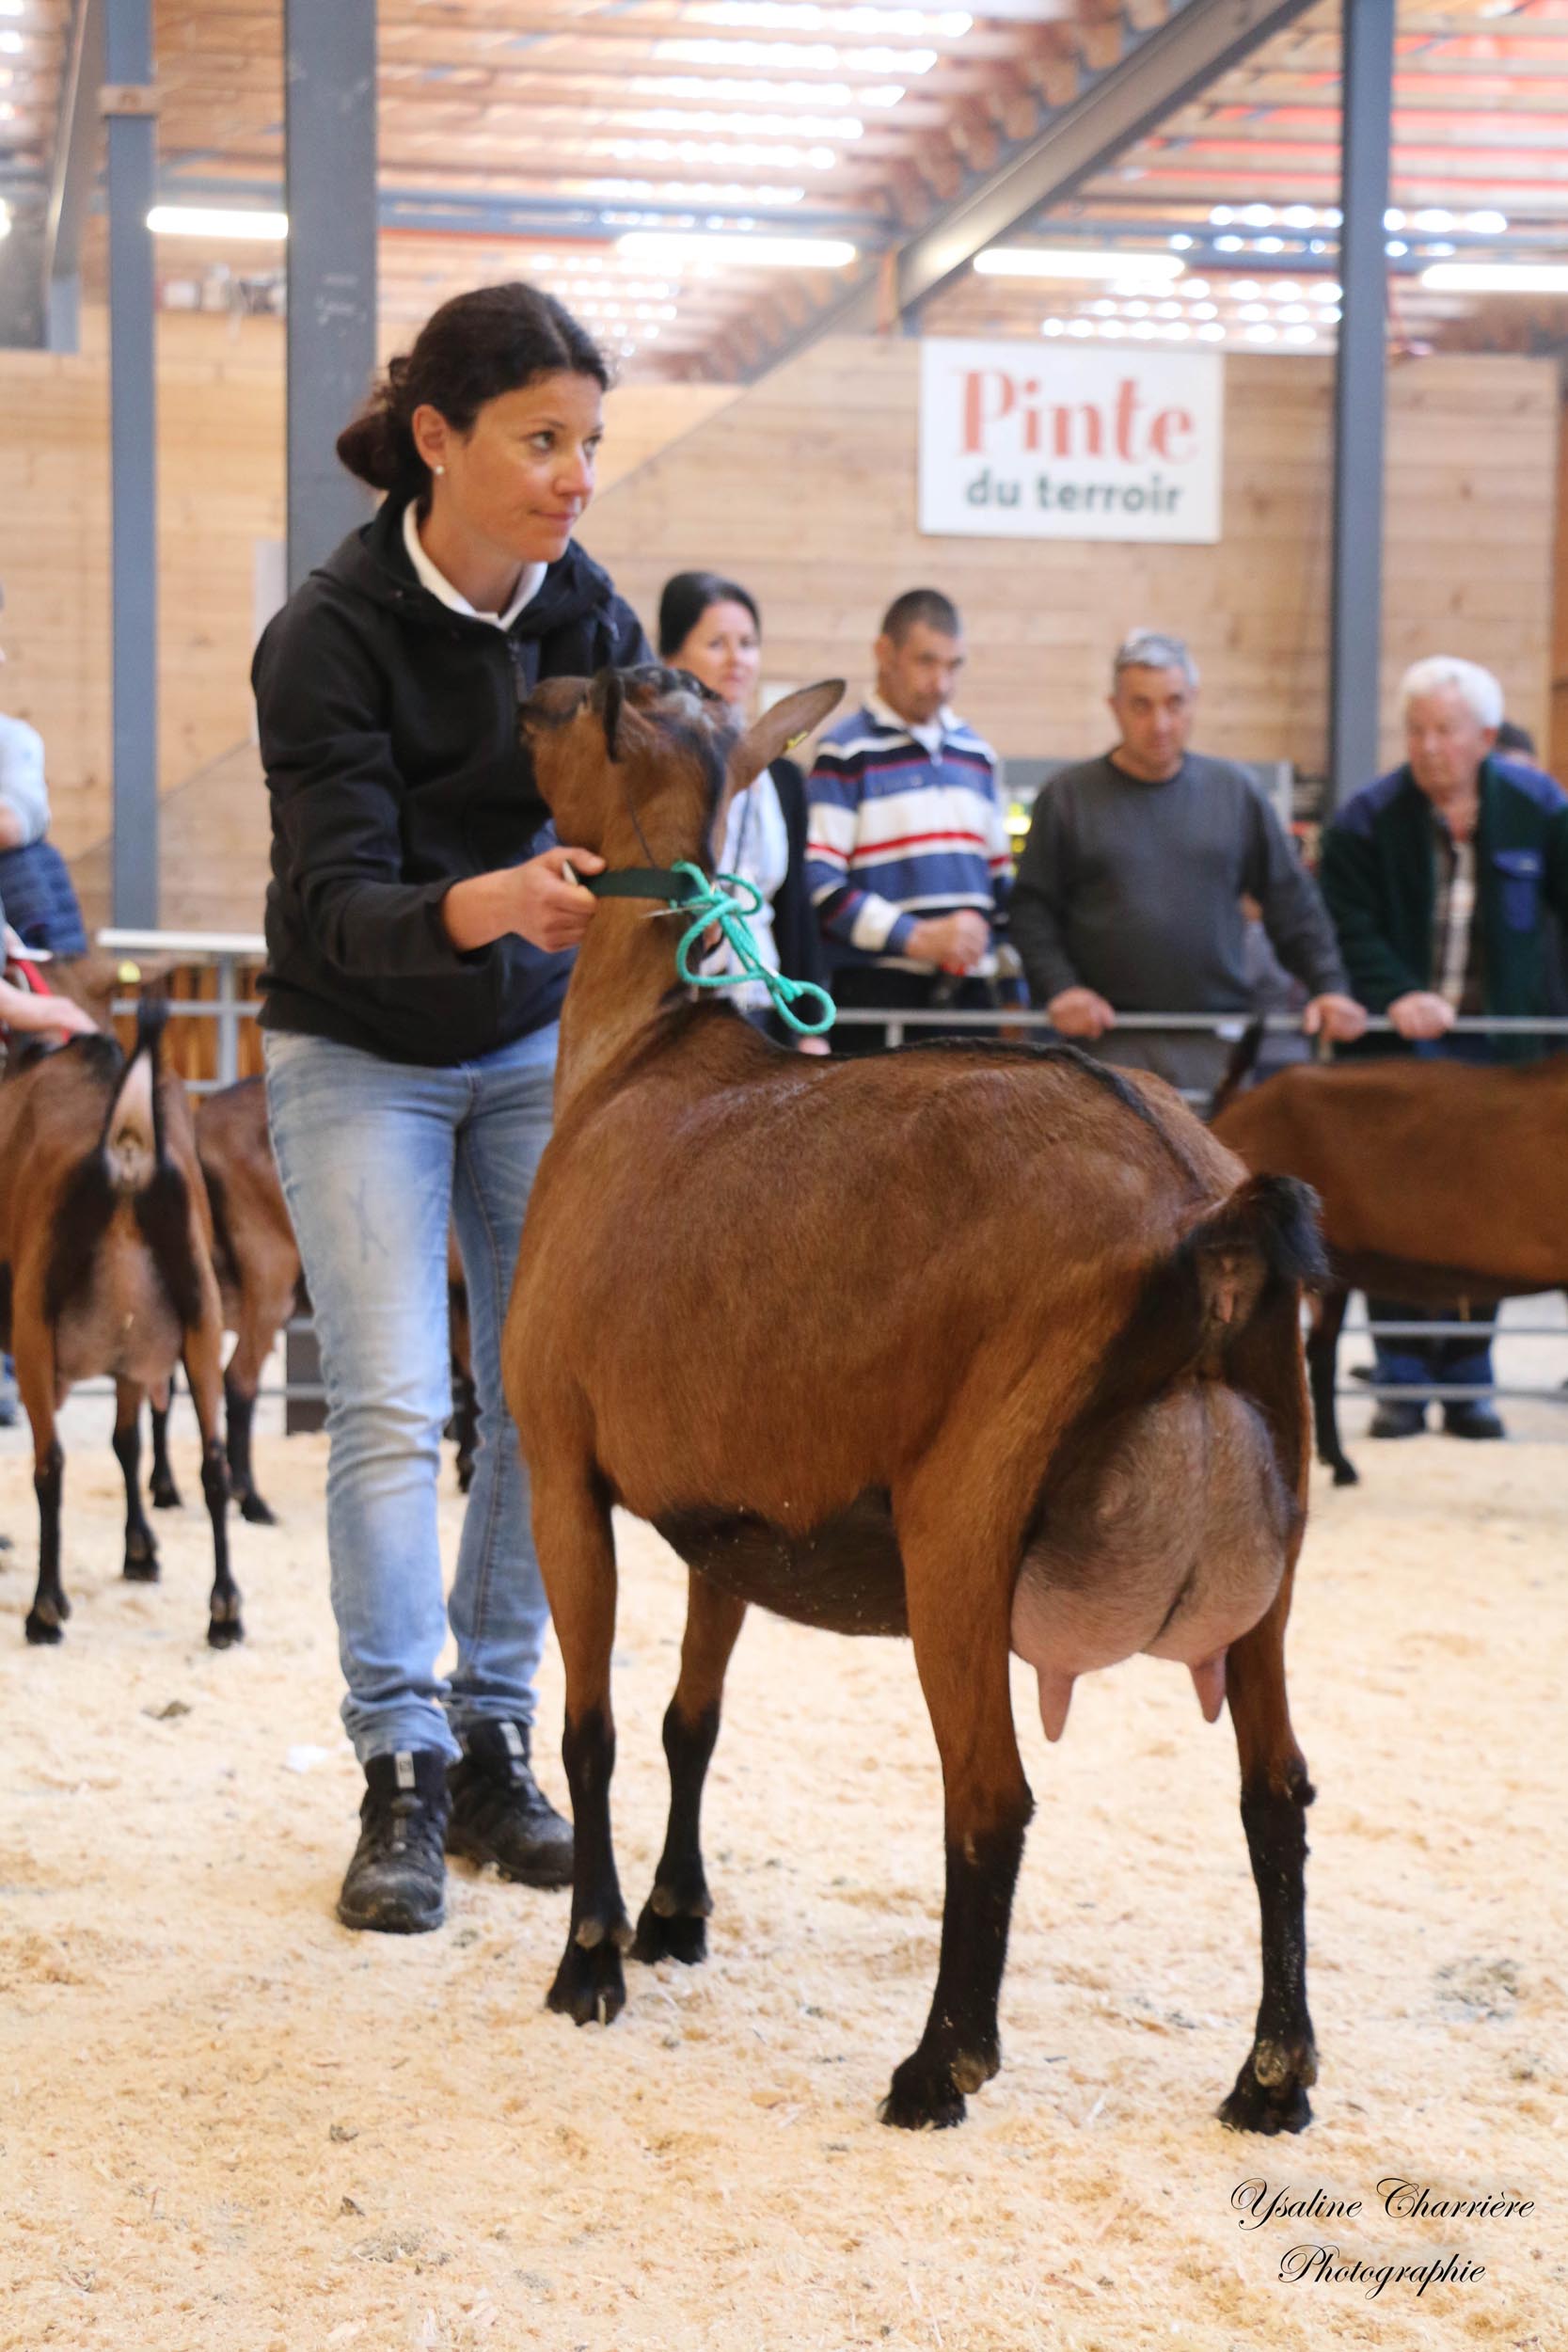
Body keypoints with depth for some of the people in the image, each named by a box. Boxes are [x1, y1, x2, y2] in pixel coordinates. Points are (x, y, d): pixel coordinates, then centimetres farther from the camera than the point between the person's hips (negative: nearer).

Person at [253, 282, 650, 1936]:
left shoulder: (587, 615, -6)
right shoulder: (330, 635, -22)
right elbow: (337, 903, -28)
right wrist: (486, 906, -48)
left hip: (538, 1047, 4)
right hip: (359, 1055, -4)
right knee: (391, 1407, -12)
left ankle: (494, 1746, 13)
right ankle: (400, 1774, -4)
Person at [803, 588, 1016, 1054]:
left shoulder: (976, 754, 18)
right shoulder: (845, 754, -2)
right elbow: (819, 883, -10)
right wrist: (917, 937, -15)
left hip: (971, 993, 6)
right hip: (877, 993, -6)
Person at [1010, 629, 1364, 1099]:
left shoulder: (1234, 791, 11)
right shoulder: (1069, 796, 6)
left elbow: (1291, 902, 14)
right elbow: (1031, 910, 5)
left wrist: (1327, 986, 4)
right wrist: (1059, 987, -10)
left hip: (1215, 1042, 2)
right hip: (1107, 1041, -2)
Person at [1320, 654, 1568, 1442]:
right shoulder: (1368, 821, -4)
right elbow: (1347, 929, -8)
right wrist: (1395, 996, -24)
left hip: (1501, 1047, 1)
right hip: (1399, 1049, -1)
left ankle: (1468, 1380, 14)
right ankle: (1403, 1382, 6)